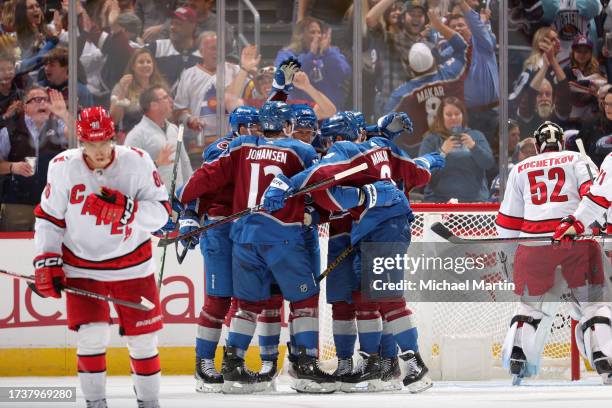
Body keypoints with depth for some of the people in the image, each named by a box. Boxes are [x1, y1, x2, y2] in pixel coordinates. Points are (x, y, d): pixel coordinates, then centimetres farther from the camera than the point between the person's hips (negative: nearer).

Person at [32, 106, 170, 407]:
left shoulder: (137, 162, -13)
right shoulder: (63, 167, -10)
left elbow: (160, 212, -12)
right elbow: (48, 217, 0)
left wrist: (126, 209, -28)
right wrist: (46, 261, -5)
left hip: (132, 266, 0)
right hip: (82, 266, 0)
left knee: (142, 337, 7)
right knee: (91, 336, -11)